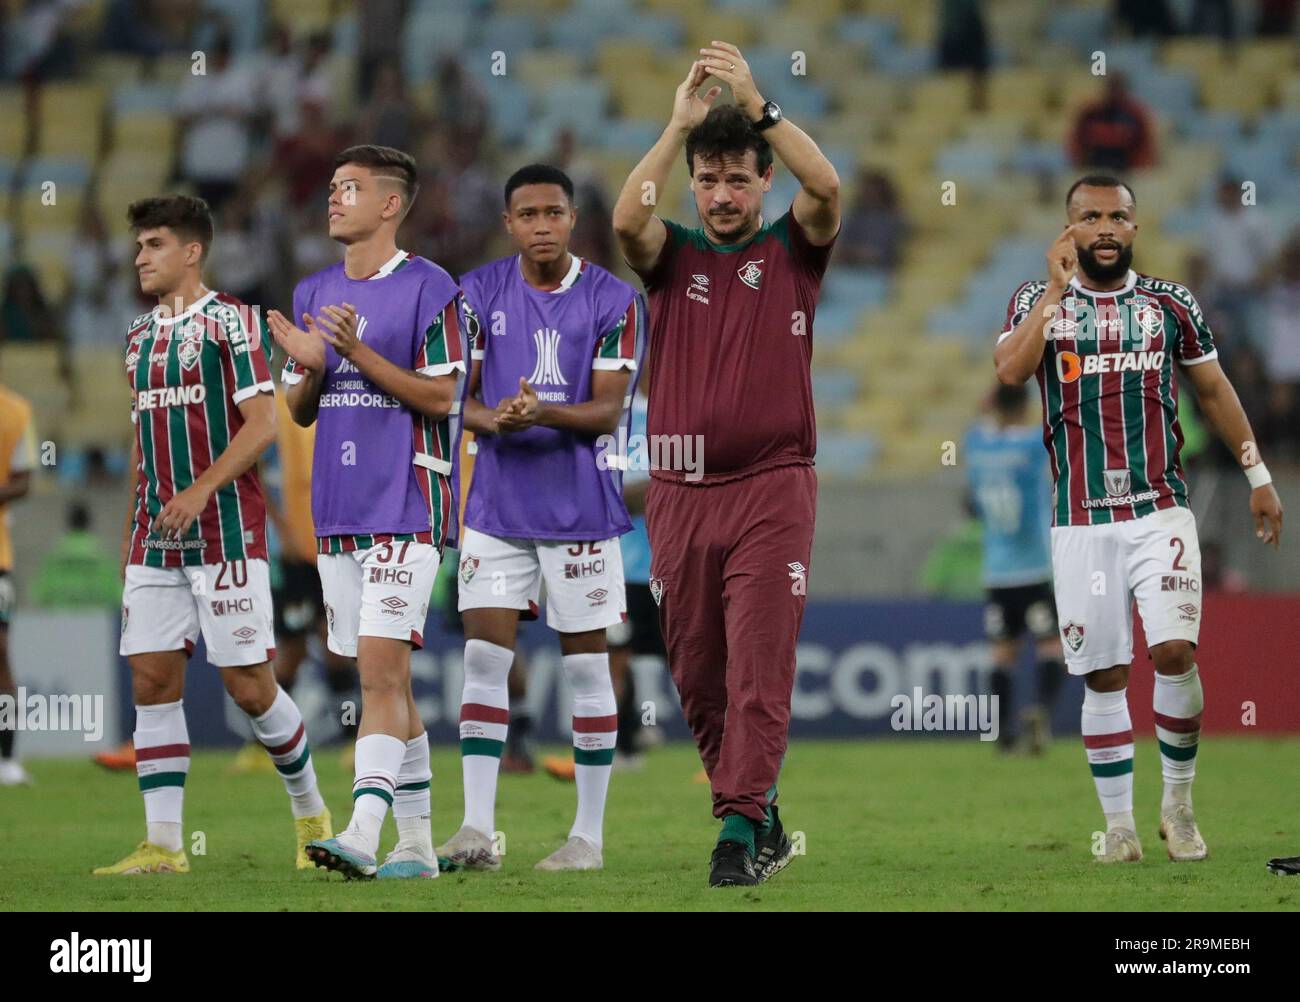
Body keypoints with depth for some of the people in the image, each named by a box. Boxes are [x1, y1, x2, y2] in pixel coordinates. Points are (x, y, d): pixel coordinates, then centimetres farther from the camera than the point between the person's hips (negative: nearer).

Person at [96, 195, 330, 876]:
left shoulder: (230, 321, -5)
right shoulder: (140, 335, 16)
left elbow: (262, 423, -13)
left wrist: (200, 491, -23)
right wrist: (131, 529, 18)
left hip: (227, 534, -6)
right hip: (155, 540, 6)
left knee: (248, 684, -5)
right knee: (152, 680, -3)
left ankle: (311, 814, 15)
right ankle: (162, 845, -3)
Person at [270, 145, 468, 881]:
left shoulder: (428, 288, -6)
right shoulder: (315, 293, 14)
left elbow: (440, 397, -11)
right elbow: (302, 411, 17)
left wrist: (360, 355, -19)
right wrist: (308, 368, -5)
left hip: (406, 509, -7)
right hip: (338, 512, 7)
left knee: (382, 668, -16)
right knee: (386, 681, 9)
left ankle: (364, 834, -23)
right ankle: (416, 844, 14)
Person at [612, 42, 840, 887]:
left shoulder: (792, 250, 6)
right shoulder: (672, 256, 9)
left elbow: (828, 188, -14)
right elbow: (626, 220, -12)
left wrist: (758, 106, -20)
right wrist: (679, 124, -18)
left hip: (772, 490, -3)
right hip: (680, 493, 3)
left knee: (759, 673, -11)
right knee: (698, 680, 7)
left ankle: (740, 832, -13)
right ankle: (762, 818, 20)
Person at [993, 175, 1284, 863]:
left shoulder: (1172, 305, 7)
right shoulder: (1037, 301, 3)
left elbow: (1213, 393, 17)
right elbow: (1009, 371, -16)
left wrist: (1258, 478, 18)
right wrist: (1057, 289, -16)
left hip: (1161, 510, 0)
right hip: (1081, 521, 0)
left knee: (1174, 651, -14)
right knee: (1103, 675, 2)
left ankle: (1178, 801, 4)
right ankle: (1119, 825, 11)